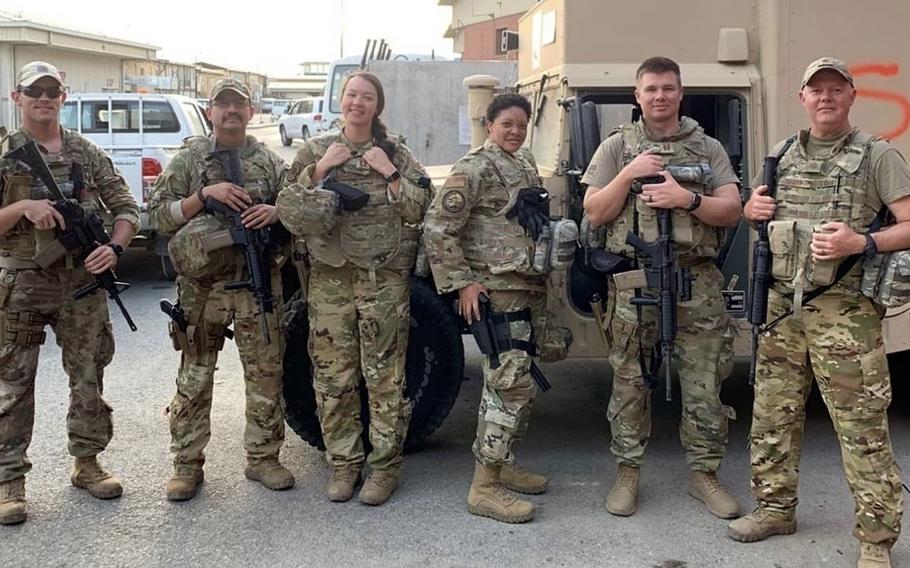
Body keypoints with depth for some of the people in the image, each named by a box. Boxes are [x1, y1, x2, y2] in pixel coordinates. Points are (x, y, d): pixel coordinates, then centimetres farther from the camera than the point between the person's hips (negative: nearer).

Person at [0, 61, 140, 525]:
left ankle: (87, 462, 25)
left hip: (83, 280, 2)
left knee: (89, 378, 10)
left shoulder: (88, 154, 7)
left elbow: (126, 208, 7)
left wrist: (115, 248, -10)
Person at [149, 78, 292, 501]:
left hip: (259, 284, 2)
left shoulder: (271, 162, 9)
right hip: (203, 285, -2)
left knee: (266, 373, 6)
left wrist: (275, 212, -10)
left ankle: (263, 457, 19)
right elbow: (158, 216, -1)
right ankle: (187, 463, 15)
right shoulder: (189, 160, 4)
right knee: (195, 377, 4)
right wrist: (204, 195, -14)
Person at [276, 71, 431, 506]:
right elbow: (289, 209, 3)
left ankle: (385, 467, 12)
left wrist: (389, 172, -9)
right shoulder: (316, 150, 9)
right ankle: (343, 464, 18)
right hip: (330, 277, 2)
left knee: (385, 376, 1)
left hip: (385, 278, -2)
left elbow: (418, 212, -1)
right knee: (332, 376, 5)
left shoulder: (395, 152, 5)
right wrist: (320, 169, -6)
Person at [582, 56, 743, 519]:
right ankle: (628, 473, 17)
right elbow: (594, 213, 3)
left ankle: (704, 473, 16)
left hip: (697, 281, 1)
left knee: (705, 383, 3)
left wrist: (686, 199, -12)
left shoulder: (708, 148, 12)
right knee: (629, 381, 5)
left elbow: (731, 212, 4)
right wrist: (629, 174, -9)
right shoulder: (617, 147, 9)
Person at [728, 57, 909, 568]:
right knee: (773, 415, 12)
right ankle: (776, 508, 28)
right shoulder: (783, 155, 15)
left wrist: (861, 244, -22)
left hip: (843, 310, -5)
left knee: (862, 427, -4)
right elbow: (754, 210, 29)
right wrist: (754, 210, 5)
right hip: (782, 303, 6)